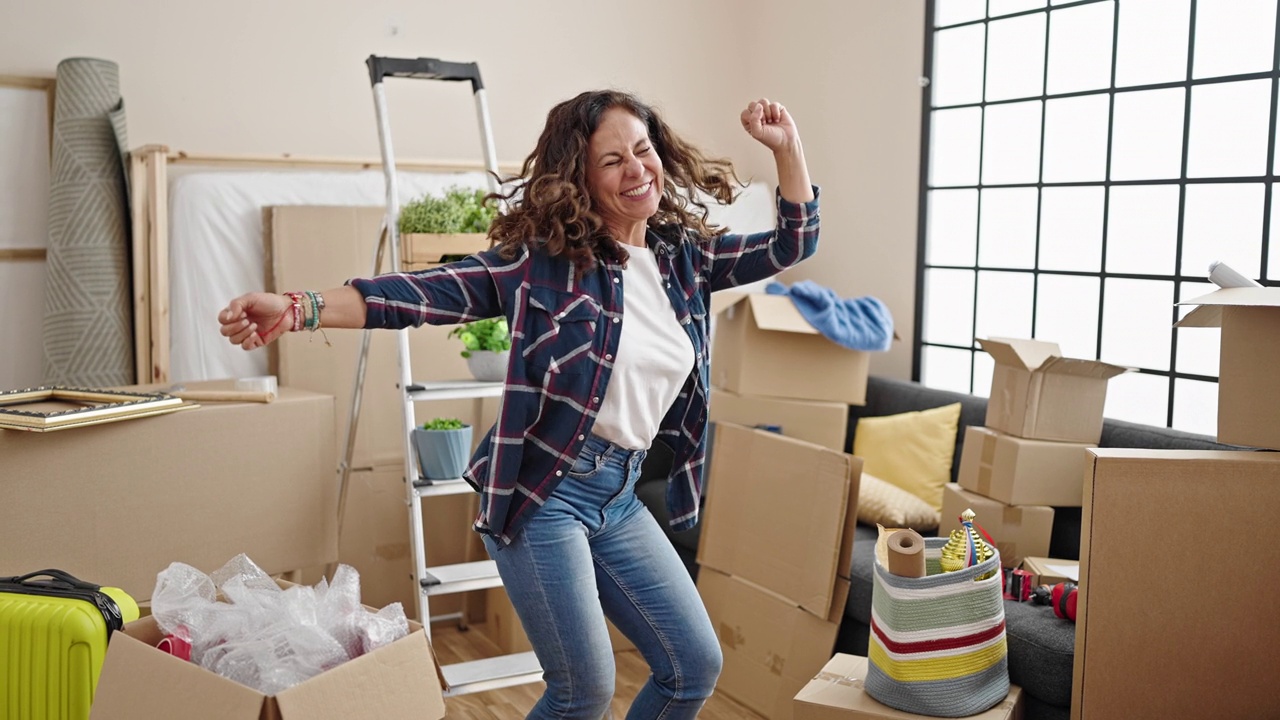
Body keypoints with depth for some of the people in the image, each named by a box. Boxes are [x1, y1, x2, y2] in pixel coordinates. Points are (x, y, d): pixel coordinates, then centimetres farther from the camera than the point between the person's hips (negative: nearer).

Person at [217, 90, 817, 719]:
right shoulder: (545, 255, -10)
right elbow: (436, 291, -17)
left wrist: (787, 147, 4)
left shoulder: (683, 255, 7)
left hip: (620, 495, 6)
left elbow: (790, 245, 17)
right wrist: (300, 309, -29)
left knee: (696, 666, 10)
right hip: (542, 488, -6)